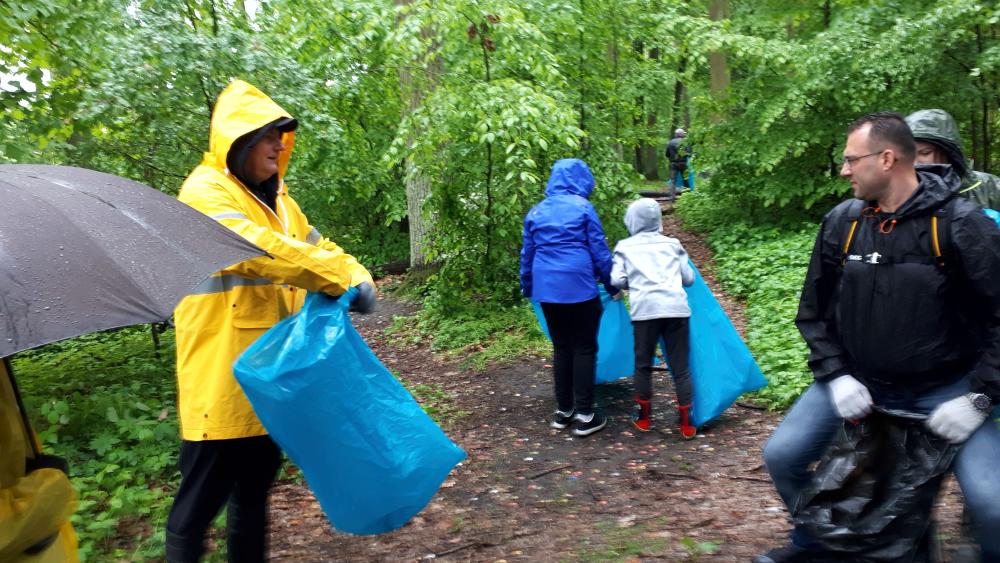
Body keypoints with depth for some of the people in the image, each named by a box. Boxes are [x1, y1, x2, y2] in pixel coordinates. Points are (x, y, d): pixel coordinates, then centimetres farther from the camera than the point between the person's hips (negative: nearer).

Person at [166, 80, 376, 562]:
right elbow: (259, 250, -27)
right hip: (222, 378, -8)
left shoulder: (274, 196, 15)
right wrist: (339, 280, -24)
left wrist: (358, 277, -9)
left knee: (255, 487, 20)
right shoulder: (206, 193, -13)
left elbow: (314, 246, 12)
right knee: (200, 500, 2)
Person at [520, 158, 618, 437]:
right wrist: (612, 285, 7)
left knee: (561, 347, 15)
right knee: (584, 348, 3)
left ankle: (563, 411, 20)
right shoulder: (582, 207, -2)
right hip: (579, 287, -4)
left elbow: (527, 253, 16)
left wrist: (527, 288, 27)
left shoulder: (536, 211, 11)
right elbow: (599, 250, -2)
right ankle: (585, 416, 5)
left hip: (547, 289, 5)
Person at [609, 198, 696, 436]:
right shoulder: (672, 244, 20)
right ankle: (686, 423, 10)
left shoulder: (624, 247, 15)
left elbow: (617, 281, 5)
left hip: (645, 308, -1)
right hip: (676, 307, 2)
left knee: (643, 364, 12)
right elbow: (689, 278, 17)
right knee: (680, 365, 6)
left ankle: (643, 417, 24)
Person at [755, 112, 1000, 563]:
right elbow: (814, 311, 5)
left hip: (944, 388, -3)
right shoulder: (841, 222, -4)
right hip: (858, 380, 4)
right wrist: (836, 376, -6)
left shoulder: (961, 224, -16)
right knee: (781, 456, -2)